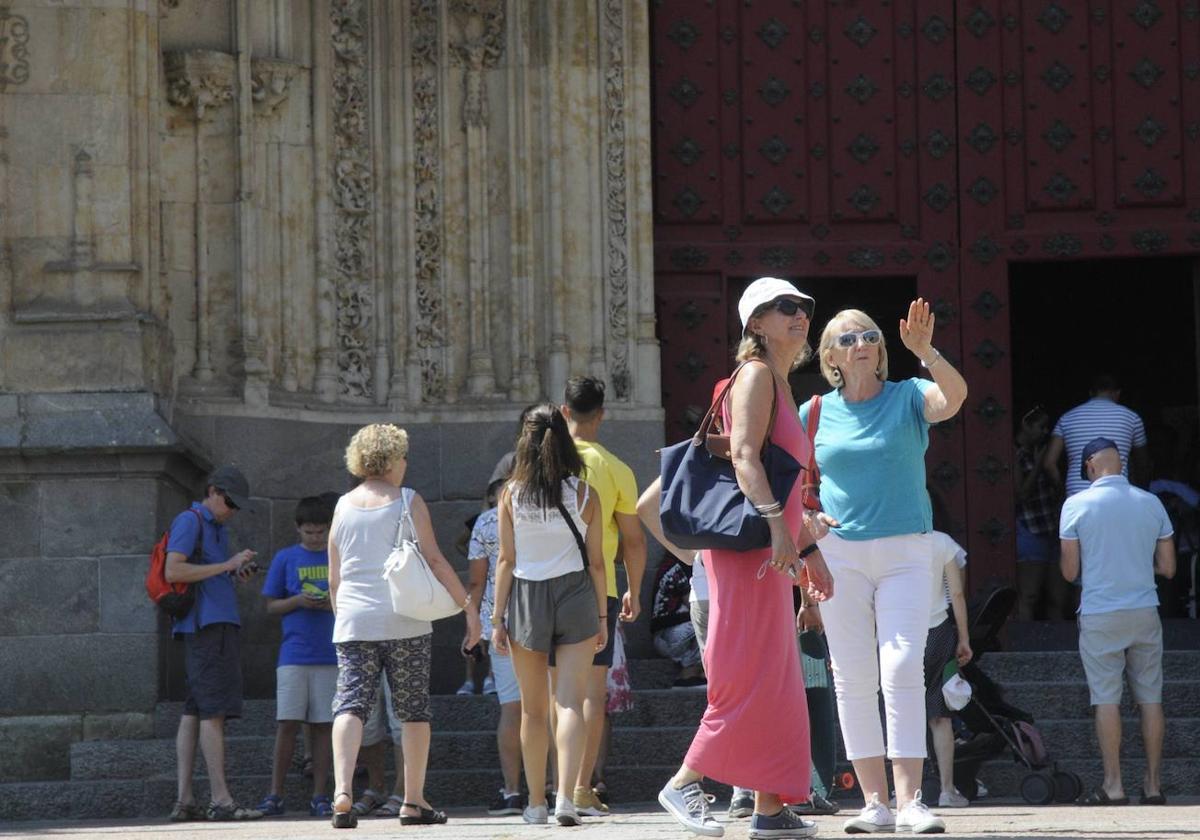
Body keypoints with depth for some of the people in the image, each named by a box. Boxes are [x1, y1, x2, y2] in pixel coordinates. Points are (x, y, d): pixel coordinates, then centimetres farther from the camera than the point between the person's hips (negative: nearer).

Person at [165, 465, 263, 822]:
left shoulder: (218, 529, 25)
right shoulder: (189, 521, -4)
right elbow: (173, 571, -15)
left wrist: (237, 578, 9)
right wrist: (227, 565, -14)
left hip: (221, 624, 10)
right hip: (206, 624, -10)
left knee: (194, 712, 4)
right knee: (214, 710, -13)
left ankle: (184, 800, 2)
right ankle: (220, 800, -17)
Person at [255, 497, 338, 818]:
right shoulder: (285, 558, 7)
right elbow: (271, 606, 8)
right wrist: (299, 601, -10)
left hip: (330, 655, 1)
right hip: (294, 655, -1)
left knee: (323, 726, 1)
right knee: (288, 724, -6)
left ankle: (319, 797, 6)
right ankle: (275, 795, 0)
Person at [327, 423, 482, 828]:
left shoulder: (344, 506, 11)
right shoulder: (407, 501, 0)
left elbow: (334, 578, 14)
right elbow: (434, 560, -5)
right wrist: (468, 605, -2)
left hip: (353, 623, 3)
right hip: (405, 622, -3)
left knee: (350, 706, -3)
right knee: (413, 711, 7)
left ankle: (342, 791, -22)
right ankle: (413, 802, 8)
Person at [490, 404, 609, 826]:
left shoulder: (512, 494, -2)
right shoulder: (584, 494, -2)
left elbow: (507, 561, -2)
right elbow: (595, 561, 0)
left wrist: (498, 618, 3)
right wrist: (602, 616, 8)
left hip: (526, 599, 1)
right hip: (575, 594, -1)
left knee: (533, 709, 11)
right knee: (571, 702, -4)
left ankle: (536, 803, 17)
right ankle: (566, 797, -19)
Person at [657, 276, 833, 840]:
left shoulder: (781, 386, 23)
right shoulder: (756, 375, -6)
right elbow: (744, 455, -20)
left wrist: (809, 550, 26)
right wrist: (776, 523, -31)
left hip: (772, 551, 10)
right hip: (747, 545, -10)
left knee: (778, 686, 7)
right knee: (751, 677, -11)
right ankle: (685, 783, -7)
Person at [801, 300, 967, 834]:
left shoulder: (907, 399, 3)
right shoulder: (817, 413, 8)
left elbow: (955, 397, -18)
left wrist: (924, 351, -34)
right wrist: (805, 519, -3)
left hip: (906, 552, -2)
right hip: (839, 553, 2)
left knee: (902, 670, -13)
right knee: (853, 677, 0)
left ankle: (909, 801, -16)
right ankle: (875, 801, 4)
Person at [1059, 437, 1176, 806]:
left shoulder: (1077, 504, -7)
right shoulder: (1151, 503, 3)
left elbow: (1070, 571, -4)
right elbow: (1167, 567, 6)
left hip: (1100, 614, -3)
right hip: (1145, 612, 3)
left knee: (1106, 699, 1)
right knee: (1150, 697, 7)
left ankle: (1113, 786, 0)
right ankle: (1153, 784, 9)